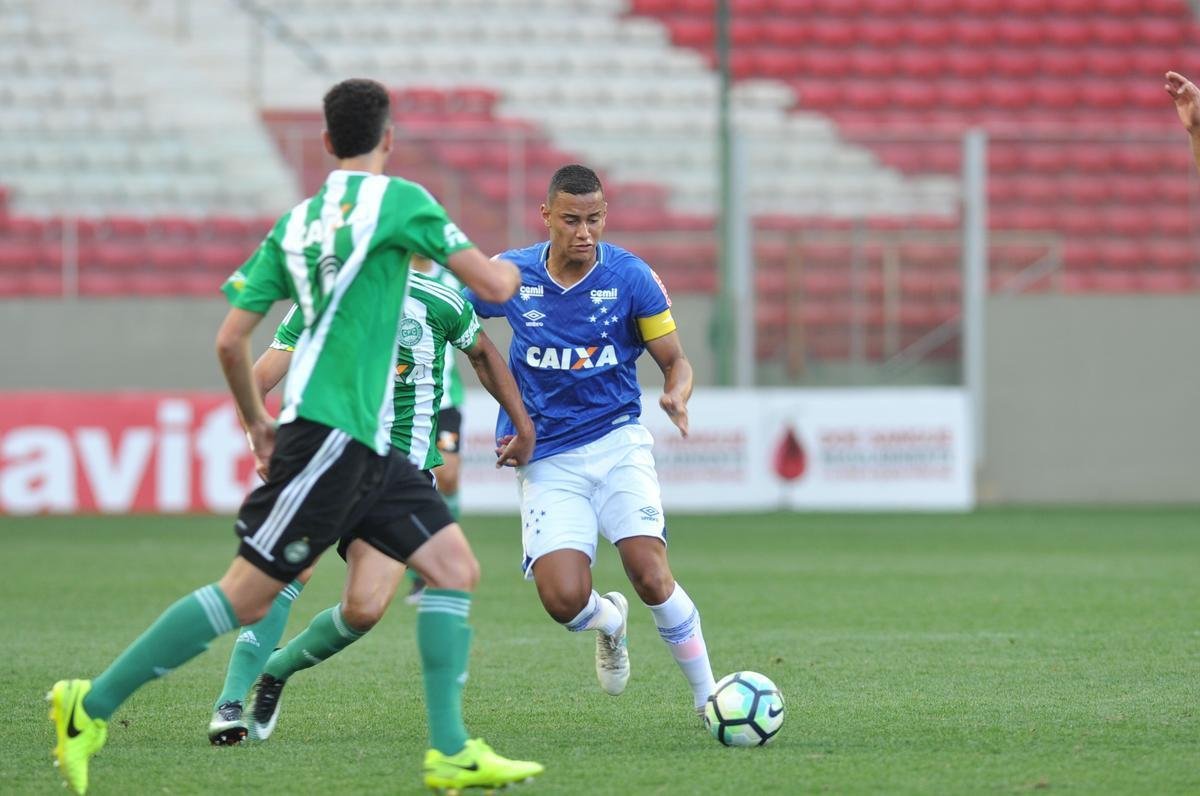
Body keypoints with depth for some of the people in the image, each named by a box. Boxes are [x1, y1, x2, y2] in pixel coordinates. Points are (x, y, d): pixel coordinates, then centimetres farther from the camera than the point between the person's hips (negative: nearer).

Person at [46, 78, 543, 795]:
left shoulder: (297, 222, 14)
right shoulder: (397, 198, -6)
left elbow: (231, 341, 13)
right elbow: (492, 285, -5)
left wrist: (257, 421, 27)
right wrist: (507, 271, 19)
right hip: (331, 432, -9)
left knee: (456, 569, 7)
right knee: (246, 596, -7)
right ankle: (92, 706, -2)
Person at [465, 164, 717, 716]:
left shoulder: (630, 277, -6)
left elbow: (676, 362, 2)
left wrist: (676, 396, -22)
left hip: (616, 440, -1)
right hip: (546, 458, 1)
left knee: (650, 574, -21)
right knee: (564, 600, -16)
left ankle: (708, 697, -4)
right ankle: (609, 620, 22)